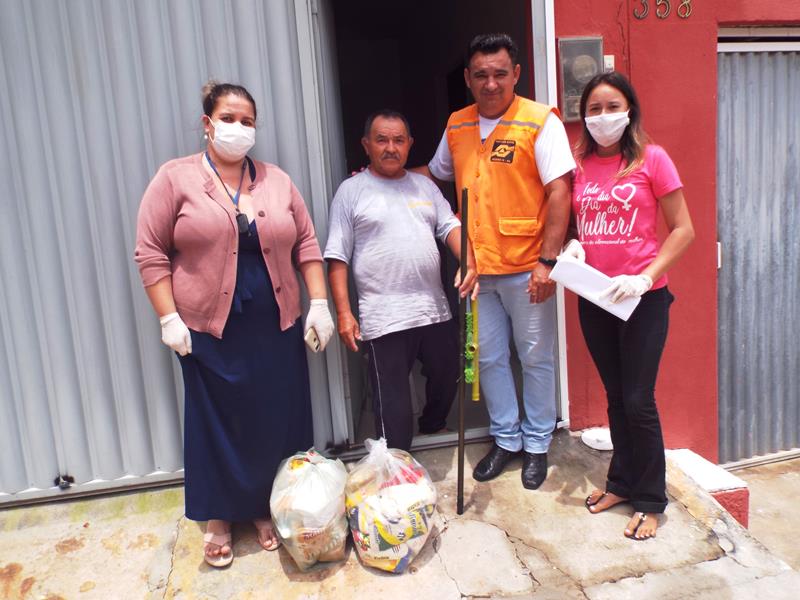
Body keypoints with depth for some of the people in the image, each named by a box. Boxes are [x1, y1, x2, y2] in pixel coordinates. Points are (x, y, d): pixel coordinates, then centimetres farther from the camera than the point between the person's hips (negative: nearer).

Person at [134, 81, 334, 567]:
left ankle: (268, 509, 30)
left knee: (277, 421, 9)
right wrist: (169, 318, -9)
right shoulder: (176, 178, -1)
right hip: (209, 330, -2)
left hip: (277, 327, 3)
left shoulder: (277, 180, 8)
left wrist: (319, 303, 1)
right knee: (217, 424, 8)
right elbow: (151, 253, -3)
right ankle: (218, 519, 28)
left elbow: (307, 245, 8)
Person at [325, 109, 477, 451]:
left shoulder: (425, 186, 14)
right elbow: (337, 258, -3)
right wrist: (344, 312, -10)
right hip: (384, 318, -5)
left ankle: (432, 429, 50)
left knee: (446, 380, 22)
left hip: (435, 310, 6)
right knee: (393, 406, -1)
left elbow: (450, 226, 5)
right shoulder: (351, 190, 0)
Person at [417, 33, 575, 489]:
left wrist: (547, 261, -18)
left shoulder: (540, 121, -8)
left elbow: (559, 191, -13)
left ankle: (537, 444, 29)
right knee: (490, 358, 14)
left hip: (526, 268, -5)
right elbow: (435, 173, 23)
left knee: (536, 358, 10)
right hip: (477, 269, 5)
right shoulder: (457, 126, 8)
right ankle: (506, 439, 33)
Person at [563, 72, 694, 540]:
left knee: (638, 401, 1)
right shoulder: (579, 164, 5)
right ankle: (622, 481, 33)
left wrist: (645, 277, -17)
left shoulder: (651, 159, -6)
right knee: (616, 396, 16)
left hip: (643, 298, -4)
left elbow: (683, 230, -6)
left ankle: (651, 500, 20)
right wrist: (572, 247, -7)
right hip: (593, 299, 4)